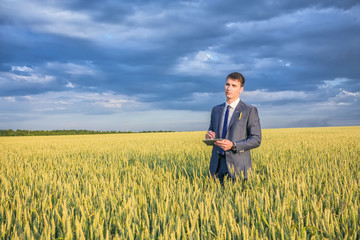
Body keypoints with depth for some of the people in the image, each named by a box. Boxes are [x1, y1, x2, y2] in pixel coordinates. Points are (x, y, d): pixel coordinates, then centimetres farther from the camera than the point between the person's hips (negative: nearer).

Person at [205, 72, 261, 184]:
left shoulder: (250, 110, -2)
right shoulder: (216, 110, 14)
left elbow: (256, 140, -6)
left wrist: (233, 145, -19)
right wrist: (209, 136, -3)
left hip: (237, 166, -4)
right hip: (217, 165, 4)